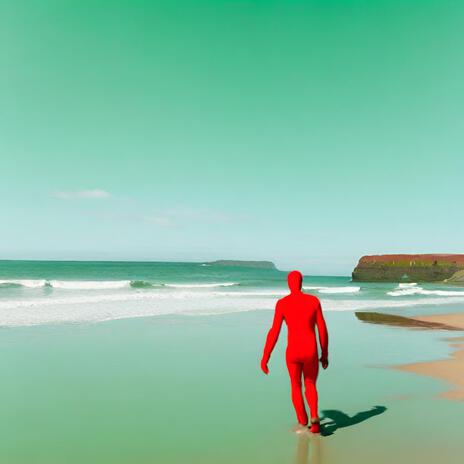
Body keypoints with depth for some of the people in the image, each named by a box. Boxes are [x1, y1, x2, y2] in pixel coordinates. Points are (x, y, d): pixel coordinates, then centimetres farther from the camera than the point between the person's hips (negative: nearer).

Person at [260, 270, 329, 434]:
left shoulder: (282, 303, -4)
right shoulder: (314, 300, 1)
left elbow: (274, 332, -8)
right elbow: (323, 330, 4)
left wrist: (265, 358, -3)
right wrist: (325, 354, 15)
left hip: (292, 352, -1)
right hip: (311, 352, 1)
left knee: (295, 386, 25)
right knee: (310, 386, 23)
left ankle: (303, 423, 26)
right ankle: (314, 417, -2)